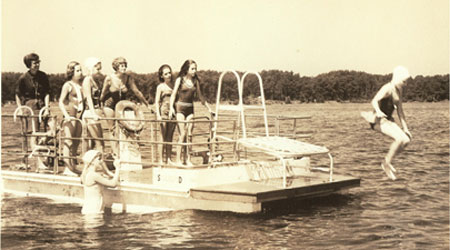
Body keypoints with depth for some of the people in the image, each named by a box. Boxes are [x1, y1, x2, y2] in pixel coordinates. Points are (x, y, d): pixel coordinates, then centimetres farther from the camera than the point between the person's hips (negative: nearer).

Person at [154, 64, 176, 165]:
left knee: (170, 137, 7)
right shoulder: (160, 87, 0)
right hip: (163, 112, -4)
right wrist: (158, 115, -12)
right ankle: (161, 160, 2)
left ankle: (168, 159, 12)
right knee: (163, 137, -2)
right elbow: (157, 101, -2)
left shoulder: (173, 85, 13)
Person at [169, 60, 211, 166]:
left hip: (190, 109, 4)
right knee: (183, 134, -11)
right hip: (180, 107, -4)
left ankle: (188, 159, 5)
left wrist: (209, 108, 19)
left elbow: (200, 96, 18)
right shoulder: (180, 79, -1)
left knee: (190, 134, 0)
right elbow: (173, 94, -6)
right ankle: (178, 160, -7)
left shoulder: (196, 81, 10)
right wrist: (171, 107, -20)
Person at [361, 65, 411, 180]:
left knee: (406, 140, -6)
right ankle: (387, 163, -9)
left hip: (388, 120, 9)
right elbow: (374, 101, -29)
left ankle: (386, 162, 6)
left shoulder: (399, 90, 12)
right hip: (379, 120, -9)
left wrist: (405, 128, 16)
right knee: (399, 139, -25)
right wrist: (378, 111, -50)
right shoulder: (387, 88, -15)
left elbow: (400, 110, 18)